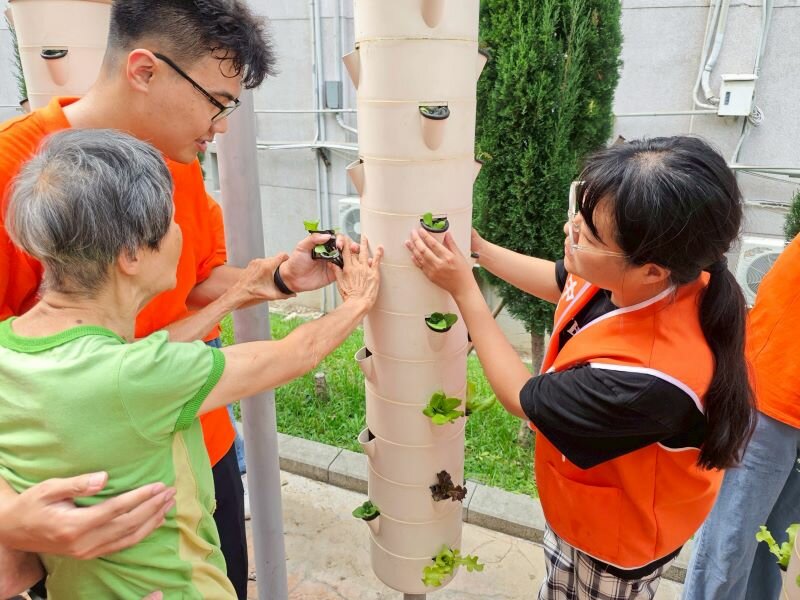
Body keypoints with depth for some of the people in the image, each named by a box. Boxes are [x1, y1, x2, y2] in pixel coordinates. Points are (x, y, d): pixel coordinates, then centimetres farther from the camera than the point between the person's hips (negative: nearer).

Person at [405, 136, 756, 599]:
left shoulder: (646, 377, -45)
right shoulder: (630, 278, -23)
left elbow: (523, 398, -28)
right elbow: (558, 283, 2)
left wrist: (463, 288, -27)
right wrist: (475, 246, -3)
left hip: (615, 538, -6)